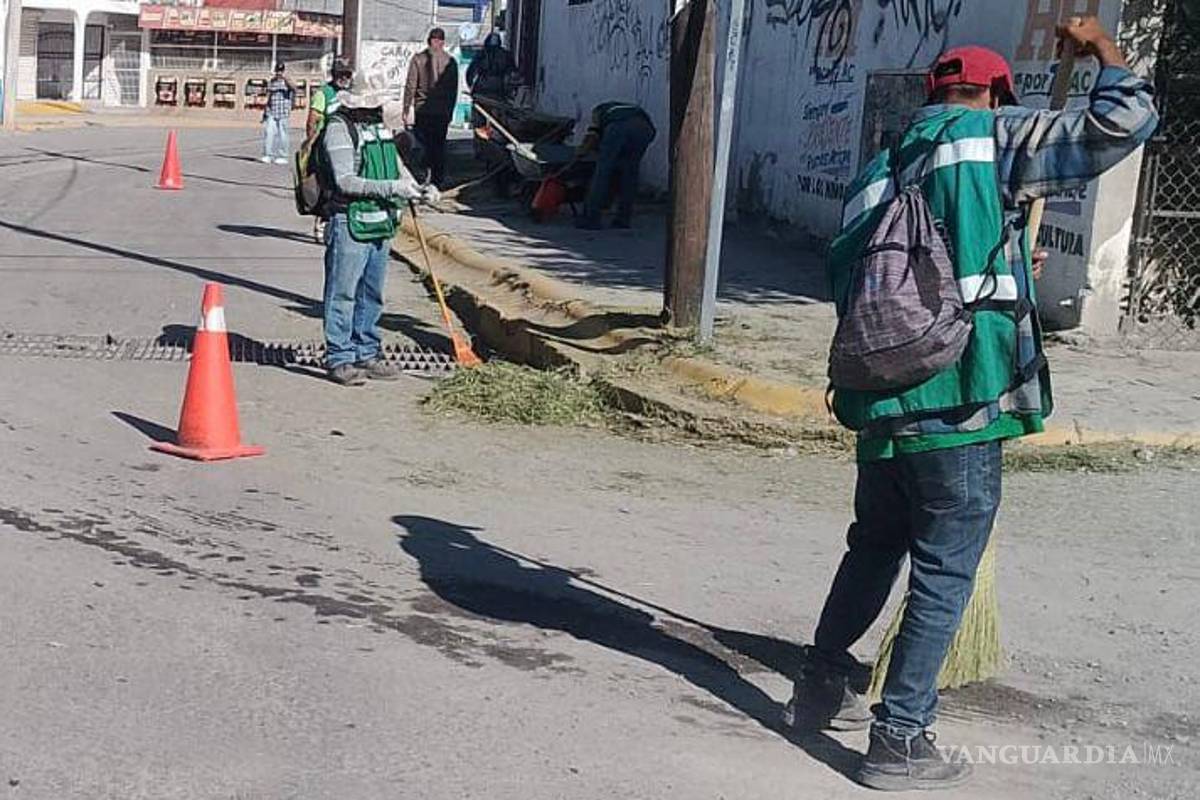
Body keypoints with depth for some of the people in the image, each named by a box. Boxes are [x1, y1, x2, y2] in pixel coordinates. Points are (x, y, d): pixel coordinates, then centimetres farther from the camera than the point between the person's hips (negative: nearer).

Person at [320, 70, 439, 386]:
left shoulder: (380, 124, 15)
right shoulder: (339, 128, -11)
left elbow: (396, 165, 23)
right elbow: (345, 181, -20)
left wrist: (418, 189, 5)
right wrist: (392, 188, -25)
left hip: (381, 223, 8)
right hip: (350, 223, -8)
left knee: (372, 294, 15)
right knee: (343, 294, -2)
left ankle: (366, 354, 25)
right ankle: (339, 359, 5)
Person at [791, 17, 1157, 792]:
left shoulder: (880, 172, 15)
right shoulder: (997, 138, -4)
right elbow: (1126, 120, -9)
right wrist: (1102, 48, 11)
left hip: (880, 400, 7)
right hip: (960, 403, -7)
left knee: (874, 548, 23)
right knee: (944, 575, 2)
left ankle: (822, 687, 34)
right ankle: (899, 741, 6)